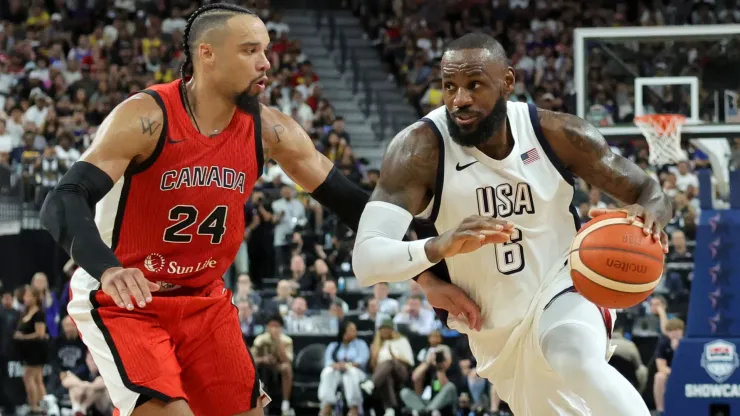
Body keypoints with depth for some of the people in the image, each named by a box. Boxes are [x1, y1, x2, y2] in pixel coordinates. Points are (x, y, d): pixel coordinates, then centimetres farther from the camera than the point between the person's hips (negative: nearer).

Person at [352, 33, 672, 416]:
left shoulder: (557, 134, -16)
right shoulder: (421, 148, -22)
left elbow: (648, 192, -4)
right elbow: (366, 259, -31)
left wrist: (649, 214, -31)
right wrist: (437, 246, -53)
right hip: (496, 336, 2)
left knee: (579, 360, -35)